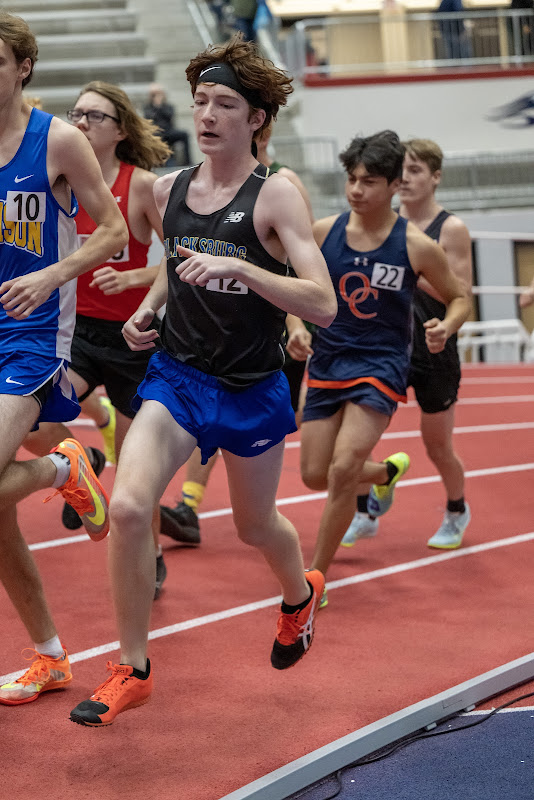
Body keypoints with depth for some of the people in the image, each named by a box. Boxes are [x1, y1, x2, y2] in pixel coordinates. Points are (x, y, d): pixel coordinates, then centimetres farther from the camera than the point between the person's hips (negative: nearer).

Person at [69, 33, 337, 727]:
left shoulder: (275, 195, -13)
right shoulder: (168, 189, 3)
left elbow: (323, 305, -21)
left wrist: (239, 267, -32)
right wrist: (147, 309, 5)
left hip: (253, 389, -3)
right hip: (176, 375, 3)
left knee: (255, 525, 17)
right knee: (128, 506, -19)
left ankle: (301, 594, 55)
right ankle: (133, 671, -4)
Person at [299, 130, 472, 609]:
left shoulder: (416, 246, -9)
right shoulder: (322, 232, -3)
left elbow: (459, 298, 3)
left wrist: (446, 327, -17)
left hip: (381, 367, -4)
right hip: (328, 362, 4)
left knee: (343, 468, -19)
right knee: (315, 475, 7)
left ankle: (316, 576, -3)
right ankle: (388, 472, 42)